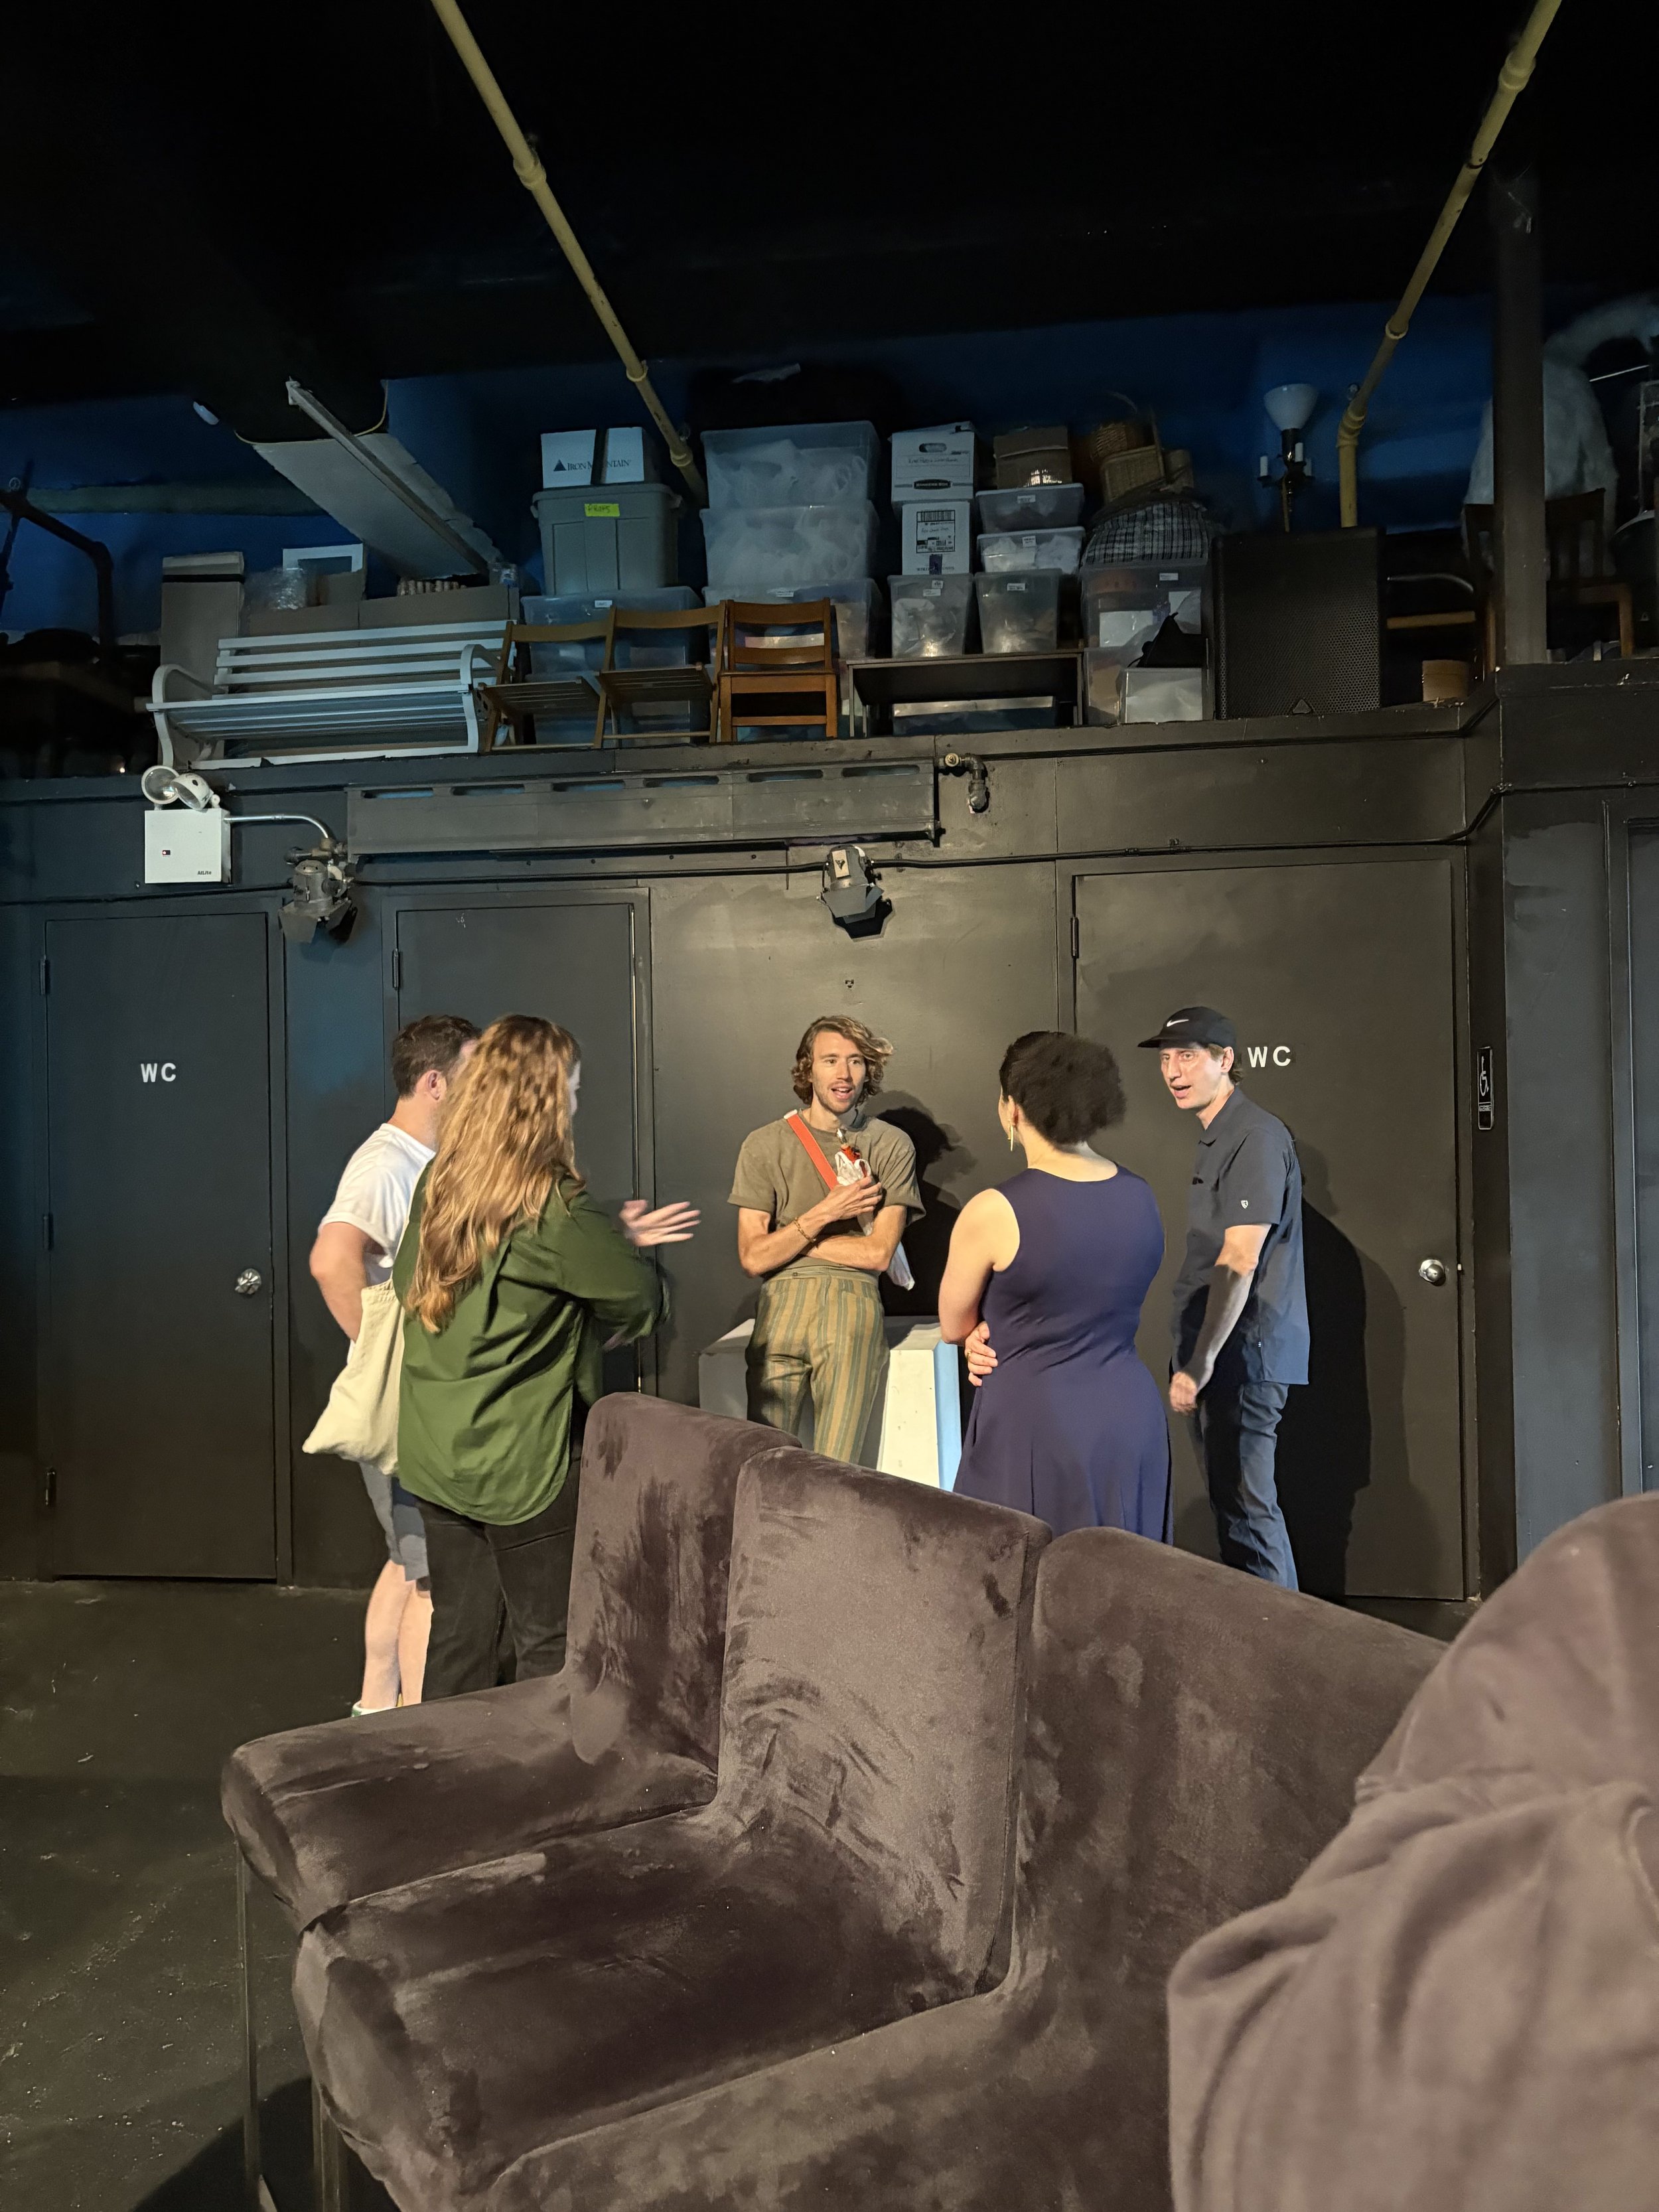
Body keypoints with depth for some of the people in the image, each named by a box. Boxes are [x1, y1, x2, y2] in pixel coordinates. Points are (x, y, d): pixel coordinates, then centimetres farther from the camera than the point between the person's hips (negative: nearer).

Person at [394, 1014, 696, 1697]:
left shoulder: (437, 1183, 0)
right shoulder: (550, 1206, -20)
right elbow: (640, 1298, -12)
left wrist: (608, 1237, 6)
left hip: (435, 1455, 7)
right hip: (523, 1461, -7)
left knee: (459, 1632, 18)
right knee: (548, 1644, 9)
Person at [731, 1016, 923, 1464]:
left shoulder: (891, 1146, 6)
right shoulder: (765, 1145, 8)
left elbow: (878, 1253, -1)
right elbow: (753, 1258, 2)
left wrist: (787, 1238, 2)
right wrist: (825, 1214, -6)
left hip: (853, 1305, -1)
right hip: (780, 1306, 1)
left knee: (835, 1472, -6)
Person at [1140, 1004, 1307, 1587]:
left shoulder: (1255, 1137, -15)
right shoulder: (1216, 1137, 16)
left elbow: (1240, 1262, -21)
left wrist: (1201, 1362, -22)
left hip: (1243, 1350, -10)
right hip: (1218, 1352, 10)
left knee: (1247, 1506, -5)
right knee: (1232, 1499, 16)